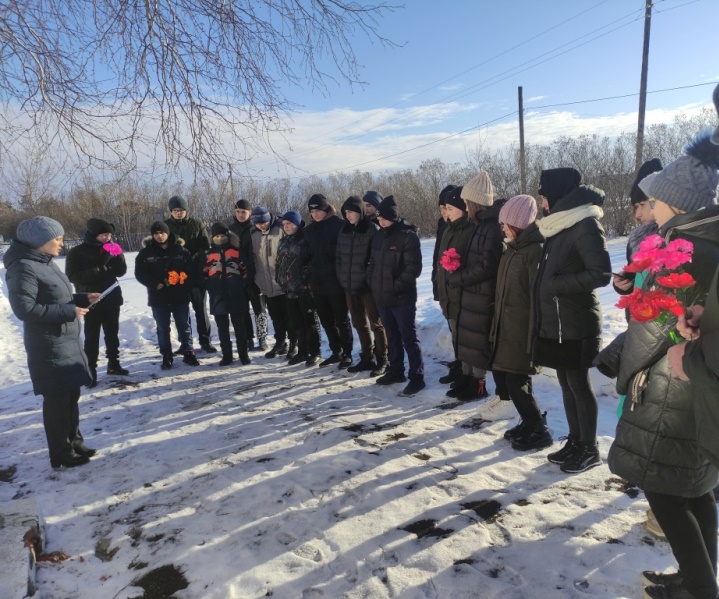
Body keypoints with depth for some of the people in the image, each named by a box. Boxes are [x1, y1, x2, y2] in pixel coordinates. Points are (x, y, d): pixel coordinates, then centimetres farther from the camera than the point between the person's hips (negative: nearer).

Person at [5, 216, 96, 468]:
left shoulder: (45, 263, 11)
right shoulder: (23, 268, -17)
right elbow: (24, 308, -24)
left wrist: (83, 299, 3)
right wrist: (69, 312, -23)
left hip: (67, 341, 9)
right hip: (49, 347, -9)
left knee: (71, 395, 17)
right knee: (57, 400, 0)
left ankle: (74, 443, 31)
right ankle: (62, 454, 13)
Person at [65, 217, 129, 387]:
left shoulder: (110, 249, 6)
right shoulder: (77, 252, -8)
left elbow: (121, 271, 3)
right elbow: (73, 276, -17)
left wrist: (118, 256, -16)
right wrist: (100, 270, -23)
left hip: (111, 298, 5)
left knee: (112, 333, 14)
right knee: (92, 337, -2)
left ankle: (113, 364, 27)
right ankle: (91, 371, 5)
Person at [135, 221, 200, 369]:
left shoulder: (181, 250, 1)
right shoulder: (146, 252, 1)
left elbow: (191, 270, 1)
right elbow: (140, 273, -2)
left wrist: (186, 286, -13)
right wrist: (155, 284, -15)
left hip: (180, 296, 0)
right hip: (158, 297, 0)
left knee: (184, 326, 8)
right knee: (163, 328, 8)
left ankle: (188, 353, 19)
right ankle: (166, 356, 18)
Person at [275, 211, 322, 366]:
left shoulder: (306, 240, -9)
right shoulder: (283, 242, 15)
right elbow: (279, 262, 22)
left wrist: (308, 280, -18)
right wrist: (280, 280, 14)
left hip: (305, 287, -8)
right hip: (289, 288, 8)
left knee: (310, 321, 2)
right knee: (295, 322, 13)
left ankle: (314, 353, 12)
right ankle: (302, 351, 25)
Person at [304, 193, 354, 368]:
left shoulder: (339, 225, -7)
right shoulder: (310, 229, 12)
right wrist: (308, 278, 11)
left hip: (335, 281, -6)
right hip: (317, 282, 6)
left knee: (341, 319, 4)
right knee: (326, 320, 14)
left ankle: (347, 354, 15)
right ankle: (336, 352, 27)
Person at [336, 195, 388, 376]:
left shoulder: (372, 229, -8)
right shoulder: (344, 231, 9)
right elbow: (339, 256, 13)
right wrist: (341, 278, 7)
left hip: (368, 284, -6)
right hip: (349, 285, 6)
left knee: (376, 324, 2)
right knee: (359, 324, 15)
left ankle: (382, 361, 11)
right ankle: (367, 358, 27)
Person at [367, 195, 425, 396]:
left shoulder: (408, 236, -11)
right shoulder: (379, 236, 11)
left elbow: (413, 267, -16)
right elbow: (372, 262, 19)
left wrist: (396, 286, -18)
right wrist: (372, 283, 6)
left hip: (402, 298, -7)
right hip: (382, 297, 7)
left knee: (409, 337, -1)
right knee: (392, 336, 17)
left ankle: (417, 377, 6)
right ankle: (395, 370, 30)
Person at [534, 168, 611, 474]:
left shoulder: (585, 224, -13)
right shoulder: (559, 225, 13)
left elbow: (601, 274, -18)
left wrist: (557, 285, -17)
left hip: (576, 322, -8)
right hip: (555, 320, 8)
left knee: (579, 383, 2)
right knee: (566, 383, 15)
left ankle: (590, 449, 17)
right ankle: (575, 441, 28)